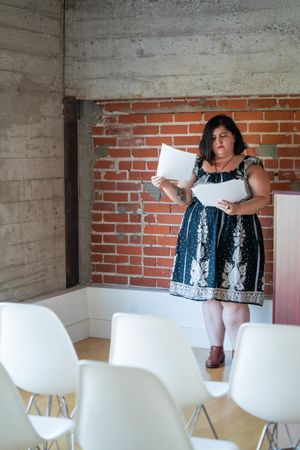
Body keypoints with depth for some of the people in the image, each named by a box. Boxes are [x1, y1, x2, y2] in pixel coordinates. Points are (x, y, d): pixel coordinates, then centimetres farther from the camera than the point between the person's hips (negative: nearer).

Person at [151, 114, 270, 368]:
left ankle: (238, 355, 2)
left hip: (236, 239, -3)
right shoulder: (197, 166, 10)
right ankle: (216, 350, 17)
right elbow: (184, 198, 10)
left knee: (233, 297, -7)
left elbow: (263, 198, -7)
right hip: (203, 237, 4)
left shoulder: (251, 166, 1)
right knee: (209, 295, 6)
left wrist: (237, 209, -23)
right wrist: (166, 186, -8)